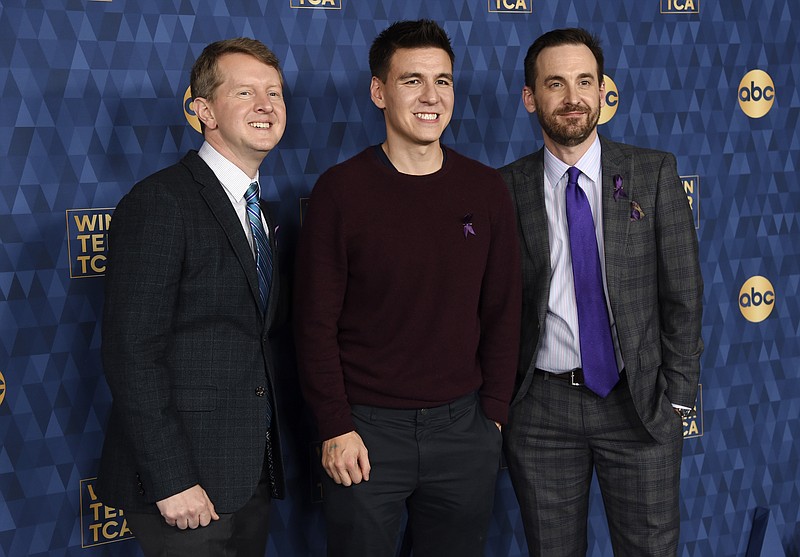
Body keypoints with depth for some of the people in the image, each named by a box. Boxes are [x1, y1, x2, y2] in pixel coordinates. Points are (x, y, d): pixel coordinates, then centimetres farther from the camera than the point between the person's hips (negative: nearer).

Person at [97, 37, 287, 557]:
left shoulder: (257, 211, 13)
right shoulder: (160, 203, -14)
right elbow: (132, 354, -19)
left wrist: (267, 456, 9)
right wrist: (172, 483, -21)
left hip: (250, 475, 8)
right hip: (184, 480, -8)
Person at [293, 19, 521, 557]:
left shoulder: (486, 189, 2)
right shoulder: (341, 190, -7)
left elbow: (502, 310, 7)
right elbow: (316, 321, -6)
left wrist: (493, 413, 3)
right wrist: (336, 428, -9)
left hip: (462, 427, 3)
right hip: (364, 432, -2)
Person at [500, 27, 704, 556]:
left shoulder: (654, 173, 0)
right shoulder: (505, 189, 0)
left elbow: (683, 291, 0)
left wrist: (676, 395, -4)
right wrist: (500, 401, -1)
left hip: (639, 404, 0)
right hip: (542, 408, 1)